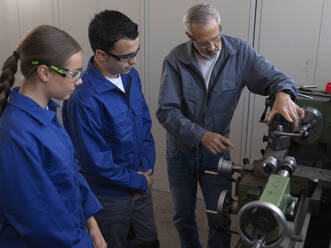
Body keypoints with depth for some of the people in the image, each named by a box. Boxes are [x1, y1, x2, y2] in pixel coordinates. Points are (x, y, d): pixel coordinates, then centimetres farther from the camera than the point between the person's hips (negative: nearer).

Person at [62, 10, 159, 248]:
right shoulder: (83, 100, -30)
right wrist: (140, 182, -12)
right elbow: (97, 163, -24)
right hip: (111, 196, -6)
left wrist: (146, 168, -5)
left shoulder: (131, 76, -6)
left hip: (141, 182, 6)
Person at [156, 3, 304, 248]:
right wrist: (201, 136, -33)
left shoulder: (239, 52, -11)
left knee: (220, 221, 7)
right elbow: (166, 111, -20)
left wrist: (283, 94, -35)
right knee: (183, 217, 18)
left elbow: (273, 77, -10)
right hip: (181, 152, 0)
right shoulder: (175, 60, -15)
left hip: (217, 150, 0)